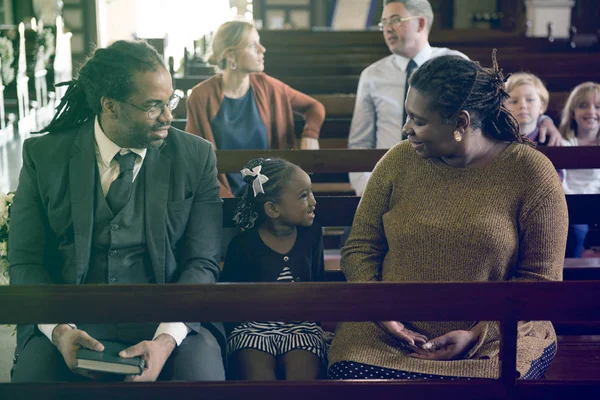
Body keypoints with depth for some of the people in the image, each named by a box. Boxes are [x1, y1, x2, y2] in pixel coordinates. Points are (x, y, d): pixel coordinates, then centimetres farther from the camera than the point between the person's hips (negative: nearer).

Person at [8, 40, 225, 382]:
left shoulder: (195, 156, 2)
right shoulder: (44, 155, 3)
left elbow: (202, 263, -2)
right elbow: (26, 263, 2)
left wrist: (167, 338, -20)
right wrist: (59, 329, -18)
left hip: (170, 317, 0)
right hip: (73, 319, 1)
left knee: (202, 372, -31)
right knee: (32, 372, -29)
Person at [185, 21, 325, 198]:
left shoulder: (266, 87, 1)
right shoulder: (202, 96, -7)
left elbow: (314, 107, 13)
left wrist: (310, 135, -8)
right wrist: (226, 199, -16)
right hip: (225, 194, -3)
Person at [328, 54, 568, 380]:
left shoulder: (530, 173, -4)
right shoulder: (399, 161, 4)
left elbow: (541, 278, -3)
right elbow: (360, 248, 8)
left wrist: (479, 335, -14)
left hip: (492, 338, -2)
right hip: (389, 334, 2)